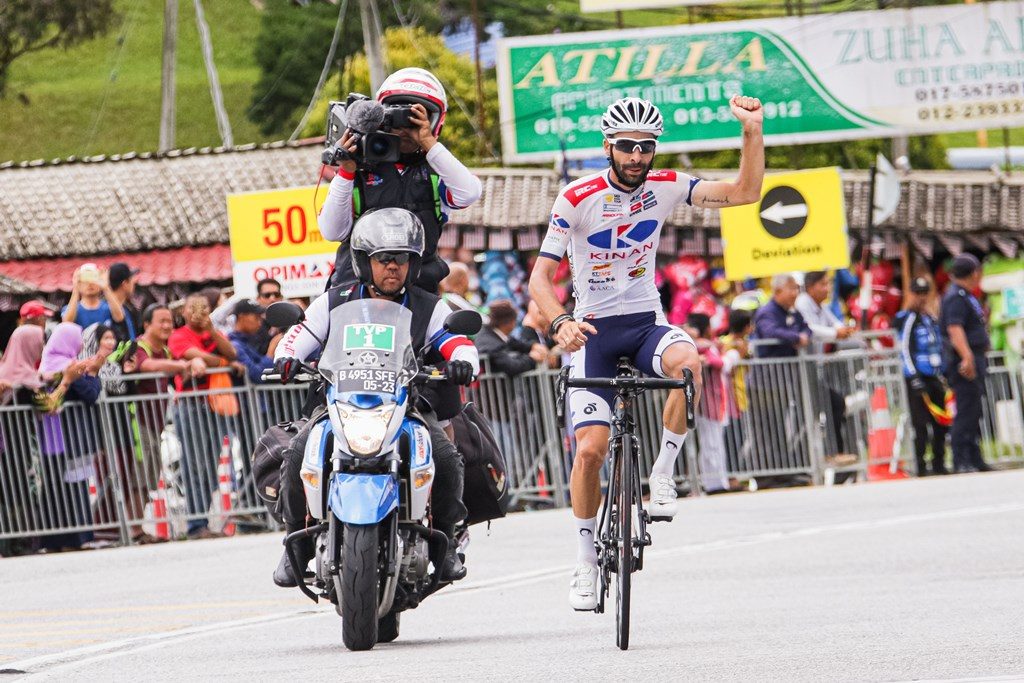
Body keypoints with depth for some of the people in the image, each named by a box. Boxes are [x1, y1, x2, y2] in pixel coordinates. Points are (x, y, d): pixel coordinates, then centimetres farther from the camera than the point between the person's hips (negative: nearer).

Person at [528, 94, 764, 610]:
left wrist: (753, 131, -23)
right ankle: (586, 560, 5)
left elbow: (744, 192, -11)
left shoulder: (666, 187, -4)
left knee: (687, 363, -35)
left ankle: (663, 474, -15)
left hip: (645, 323, 2)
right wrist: (560, 323, -30)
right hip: (593, 330, -2)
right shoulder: (577, 198, -12)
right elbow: (540, 277, -12)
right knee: (591, 447, -14)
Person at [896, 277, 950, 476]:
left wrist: (941, 376, 21)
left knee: (941, 423, 7)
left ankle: (939, 464, 15)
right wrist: (914, 378, -19)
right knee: (920, 423, -10)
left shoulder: (931, 320, 19)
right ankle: (920, 466, -9)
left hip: (934, 377, 8)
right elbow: (905, 350, -14)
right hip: (917, 379, -8)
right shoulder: (907, 319, -6)